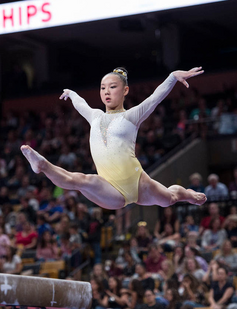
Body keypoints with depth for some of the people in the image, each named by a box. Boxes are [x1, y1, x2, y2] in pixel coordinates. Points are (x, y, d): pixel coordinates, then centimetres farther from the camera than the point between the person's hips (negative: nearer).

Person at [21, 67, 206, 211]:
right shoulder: (95, 117, 17)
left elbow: (157, 96, -11)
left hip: (137, 184, -1)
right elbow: (80, 104, 40)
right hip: (114, 195, 1)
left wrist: (174, 76, -27)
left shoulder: (131, 116, 3)